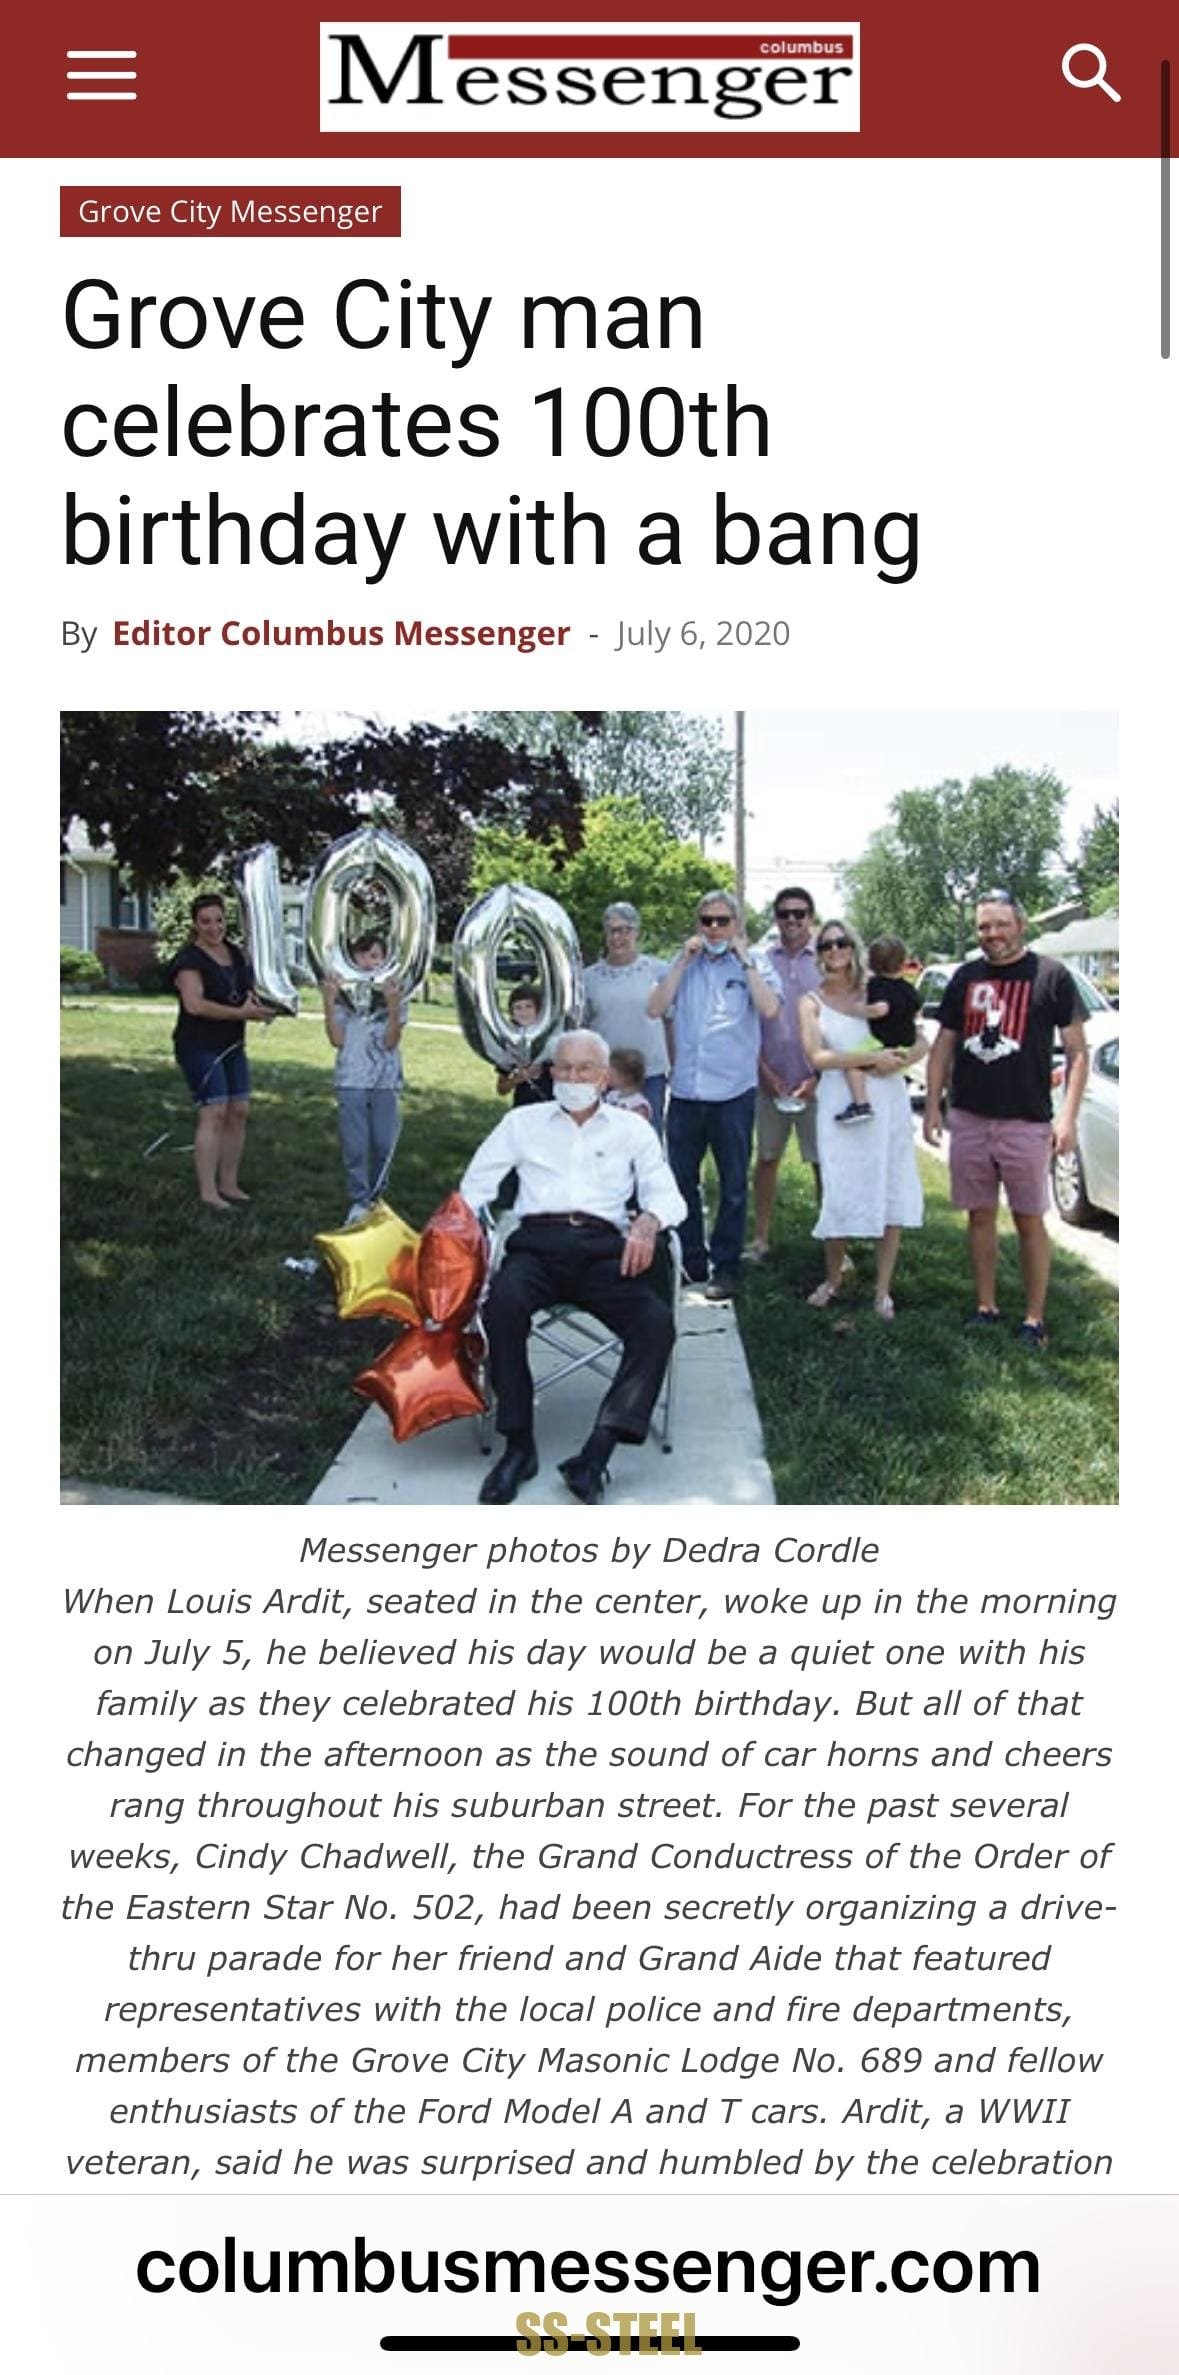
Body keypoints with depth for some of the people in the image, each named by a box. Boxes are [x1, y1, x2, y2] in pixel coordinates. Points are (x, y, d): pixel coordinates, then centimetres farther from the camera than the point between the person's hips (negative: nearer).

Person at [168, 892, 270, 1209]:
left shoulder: (235, 953, 12)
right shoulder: (189, 959, -13)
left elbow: (244, 988, 27)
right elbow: (195, 1004, -24)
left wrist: (253, 1001, 2)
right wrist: (240, 1012, -23)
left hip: (232, 1046, 8)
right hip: (200, 1046, -8)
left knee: (239, 1111, 7)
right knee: (214, 1113, -14)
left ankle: (228, 1184, 16)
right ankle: (208, 1192, -12)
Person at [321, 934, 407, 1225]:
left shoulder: (394, 994, 3)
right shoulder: (343, 993, 4)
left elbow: (391, 1042, -6)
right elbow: (337, 1040, -4)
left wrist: (393, 1006, -19)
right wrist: (328, 1001, -12)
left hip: (386, 1081, 0)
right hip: (352, 1079, 0)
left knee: (383, 1144, 1)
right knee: (354, 1145, -2)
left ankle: (376, 1197, 19)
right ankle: (359, 1201, 7)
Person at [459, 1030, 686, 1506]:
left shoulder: (631, 1128, 21)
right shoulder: (523, 1122, 22)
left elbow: (667, 1194, 12)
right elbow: (475, 1185, 20)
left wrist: (648, 1221, -12)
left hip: (605, 1247, 0)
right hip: (539, 1241, 0)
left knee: (656, 1324, -29)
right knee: (503, 1303, -35)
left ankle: (596, 1454, -29)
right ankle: (518, 1445, -25)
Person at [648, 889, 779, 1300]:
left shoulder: (752, 966, 3)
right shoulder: (684, 966, 10)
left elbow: (769, 1009, -15)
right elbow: (655, 1008, -3)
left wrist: (744, 959, -11)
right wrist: (683, 960, -5)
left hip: (733, 1092, -3)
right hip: (685, 1091, 3)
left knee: (733, 1185, 4)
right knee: (681, 1181, 9)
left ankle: (725, 1268, 12)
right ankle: (691, 1262, 21)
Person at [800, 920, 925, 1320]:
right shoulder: (812, 1002, 5)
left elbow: (919, 1043, 9)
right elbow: (817, 1057, -8)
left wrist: (896, 1062, -12)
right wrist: (871, 1057, -14)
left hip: (887, 1102, 2)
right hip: (840, 1104, -2)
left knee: (892, 1196, 0)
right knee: (840, 1196, -2)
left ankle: (883, 1290, 9)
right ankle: (833, 1281, 18)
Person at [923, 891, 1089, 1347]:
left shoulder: (1051, 977, -4)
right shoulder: (965, 978, 9)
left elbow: (1077, 1052, -4)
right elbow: (943, 1046, 15)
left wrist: (1068, 1116, -12)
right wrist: (932, 1105, 7)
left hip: (1026, 1122, -4)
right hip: (969, 1119, 4)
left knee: (1029, 1221, 1)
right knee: (980, 1216, 11)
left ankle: (1034, 1320, 8)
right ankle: (985, 1308, 21)